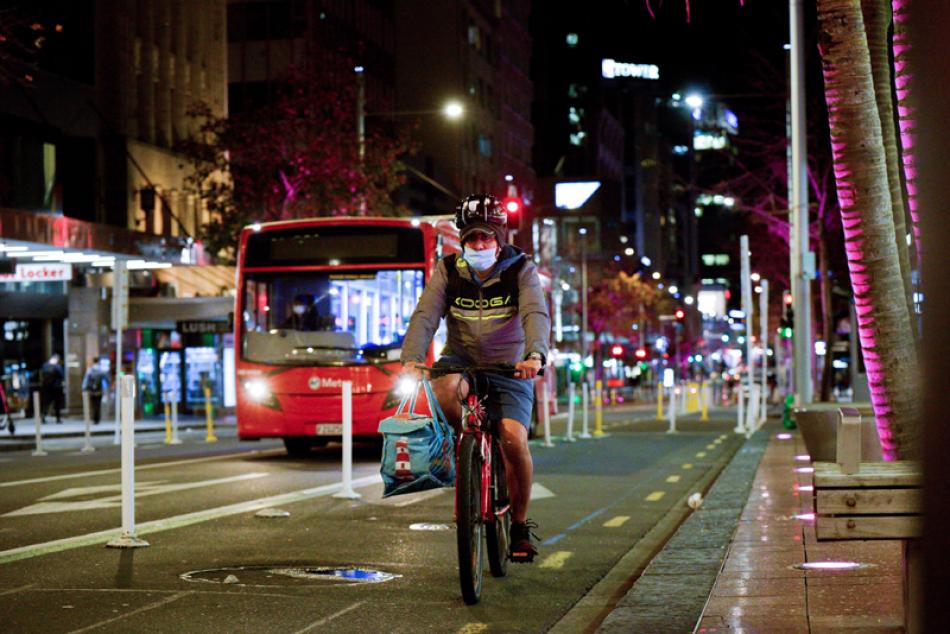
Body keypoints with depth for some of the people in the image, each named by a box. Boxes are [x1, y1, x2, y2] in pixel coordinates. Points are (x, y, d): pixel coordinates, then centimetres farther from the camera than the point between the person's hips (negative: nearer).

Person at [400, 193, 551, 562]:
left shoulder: (521, 269, -9)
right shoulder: (448, 270, -5)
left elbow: (536, 314, -25)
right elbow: (425, 316, -17)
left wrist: (535, 355, -46)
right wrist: (412, 359, -36)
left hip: (510, 368, -1)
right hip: (462, 361, 1)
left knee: (513, 438, -21)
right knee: (445, 388, -36)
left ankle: (520, 524, -1)